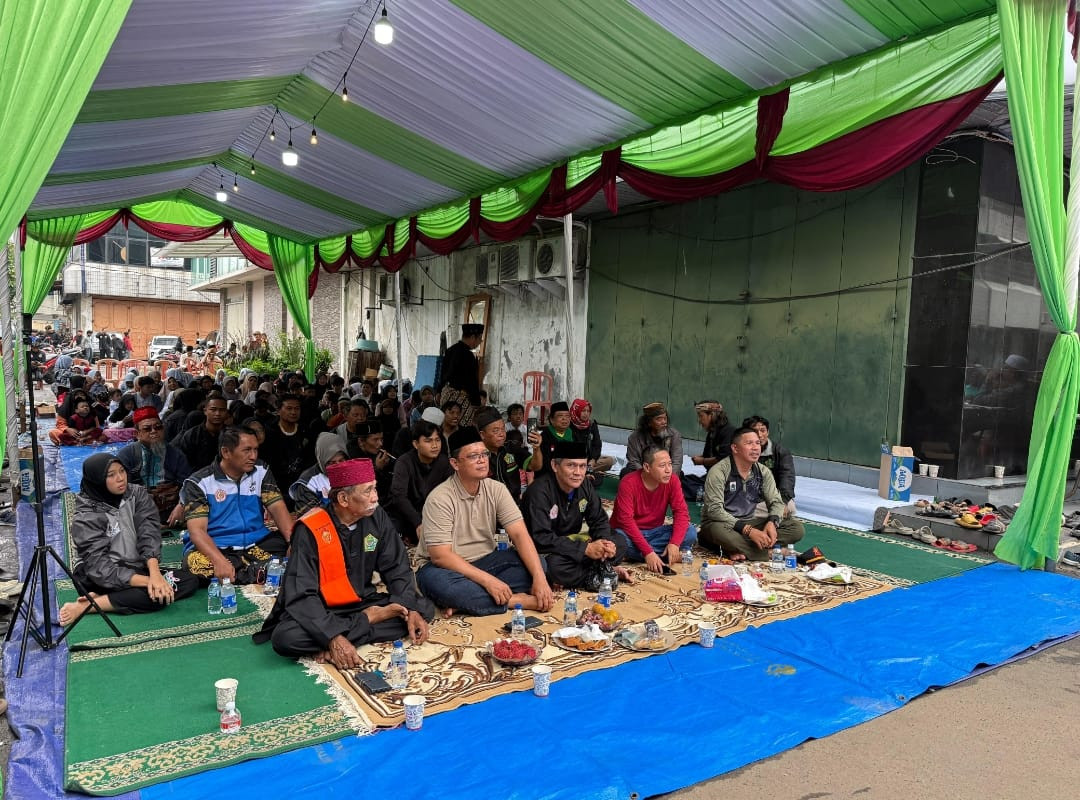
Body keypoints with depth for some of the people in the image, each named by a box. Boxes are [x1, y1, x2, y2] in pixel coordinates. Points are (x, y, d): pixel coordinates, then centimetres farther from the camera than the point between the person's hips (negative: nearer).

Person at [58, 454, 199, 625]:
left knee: (190, 580, -16)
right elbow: (99, 566, -21)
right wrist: (147, 581, -32)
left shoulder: (137, 494, 0)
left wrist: (155, 574, -30)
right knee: (158, 595, -30)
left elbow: (149, 534, -13)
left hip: (137, 570, 7)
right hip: (102, 578, -6)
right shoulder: (86, 516, -12)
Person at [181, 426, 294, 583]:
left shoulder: (261, 473, 8)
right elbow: (197, 530, -13)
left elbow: (277, 508, -1)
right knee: (198, 563, -37)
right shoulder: (199, 483, -4)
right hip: (213, 547, -3)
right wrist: (219, 561, -33)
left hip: (256, 545, 3)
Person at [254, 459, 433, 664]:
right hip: (320, 611, -4)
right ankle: (369, 619, -20)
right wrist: (334, 638, -37)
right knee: (286, 638, -34)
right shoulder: (310, 530, -20)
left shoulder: (376, 517, -7)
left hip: (363, 603, 4)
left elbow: (397, 569, 0)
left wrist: (411, 610, -15)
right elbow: (300, 595, -25)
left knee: (424, 607, -12)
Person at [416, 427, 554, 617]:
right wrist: (488, 580, -31)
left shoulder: (496, 490, -4)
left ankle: (464, 601, -24)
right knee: (440, 583, -40)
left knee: (536, 563, -16)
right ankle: (516, 600, -25)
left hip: (484, 561, 5)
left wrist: (539, 577, -25)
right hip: (446, 567, -5)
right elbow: (440, 556, -24)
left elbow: (519, 534, -10)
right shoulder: (440, 498, -19)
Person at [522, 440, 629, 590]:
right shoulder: (539, 491, -24)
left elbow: (599, 520, 8)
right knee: (555, 565, -39)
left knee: (620, 543, -5)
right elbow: (540, 539, -31)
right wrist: (585, 549, -31)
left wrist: (605, 543, -16)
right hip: (542, 551, -7)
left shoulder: (585, 486, -1)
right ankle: (595, 576, -14)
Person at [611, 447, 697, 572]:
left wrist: (675, 543, -28)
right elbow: (626, 520, -28)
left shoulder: (672, 479, -11)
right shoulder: (628, 483, -24)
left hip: (655, 531, 4)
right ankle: (664, 556, -17)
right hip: (631, 532, -4)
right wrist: (648, 552, -35)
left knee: (691, 533, -18)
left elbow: (681, 511, -12)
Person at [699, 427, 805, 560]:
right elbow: (714, 510, -22)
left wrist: (772, 522, -17)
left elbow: (776, 502, 7)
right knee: (721, 532, -41)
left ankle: (738, 547, -24)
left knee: (796, 527, -11)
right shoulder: (718, 472, -15)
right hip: (721, 523, -6)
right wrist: (748, 530, -29)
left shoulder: (763, 472, 3)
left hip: (749, 523, 6)